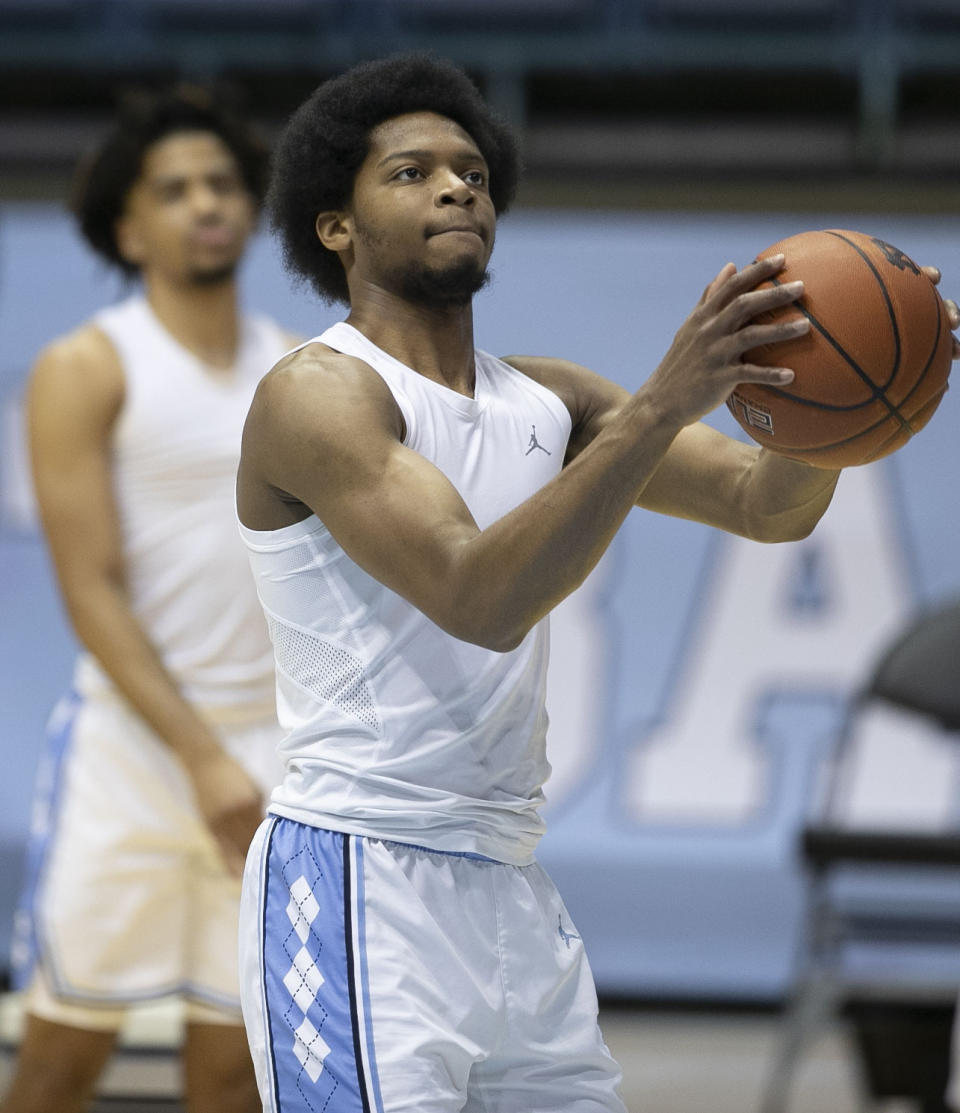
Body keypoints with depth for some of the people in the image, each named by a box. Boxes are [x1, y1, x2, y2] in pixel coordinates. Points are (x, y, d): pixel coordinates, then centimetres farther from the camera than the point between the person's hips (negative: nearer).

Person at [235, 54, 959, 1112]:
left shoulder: (546, 401, 13)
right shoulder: (318, 392, -10)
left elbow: (766, 504, 5)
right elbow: (479, 601, -23)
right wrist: (660, 406, -30)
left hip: (511, 893, 8)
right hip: (359, 880, -8)